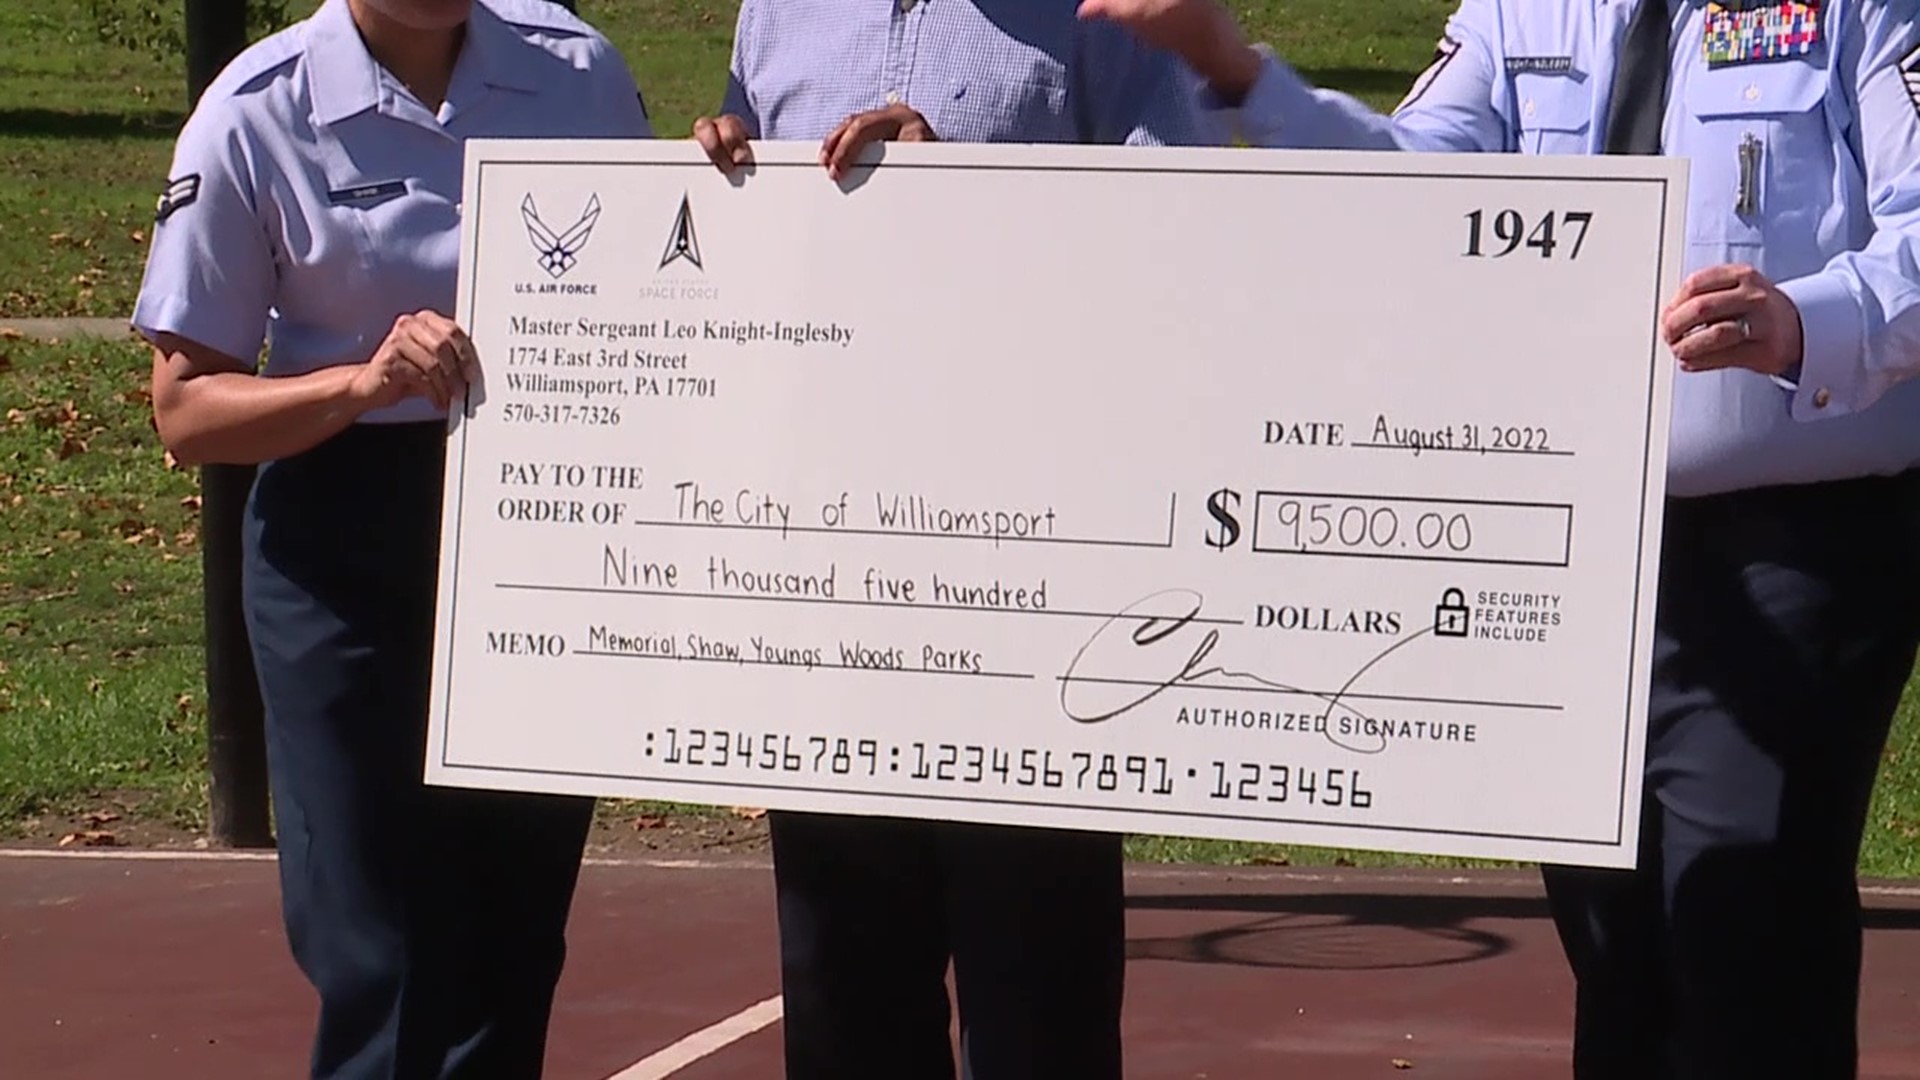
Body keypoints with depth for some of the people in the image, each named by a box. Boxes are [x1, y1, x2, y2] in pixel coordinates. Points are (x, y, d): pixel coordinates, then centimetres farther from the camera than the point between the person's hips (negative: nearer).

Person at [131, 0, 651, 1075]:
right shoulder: (261, 113, -7)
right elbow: (186, 405, -6)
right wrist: (365, 382, -22)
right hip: (351, 552, -3)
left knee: (517, 947, 10)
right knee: (386, 960, -3)